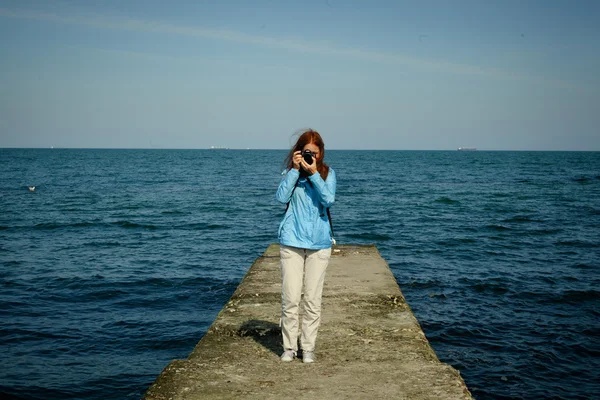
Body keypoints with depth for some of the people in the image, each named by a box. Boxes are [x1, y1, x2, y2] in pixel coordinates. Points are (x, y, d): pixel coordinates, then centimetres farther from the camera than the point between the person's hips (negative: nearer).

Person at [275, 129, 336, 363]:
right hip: (292, 241, 0)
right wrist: (295, 170, -12)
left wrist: (314, 173, -17)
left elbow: (329, 200, -12)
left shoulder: (328, 173, 4)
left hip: (319, 243, 0)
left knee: (313, 300, 4)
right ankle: (289, 347, 11)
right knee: (290, 298, -2)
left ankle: (308, 347, 14)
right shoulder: (291, 173, 5)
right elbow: (281, 197, -11)